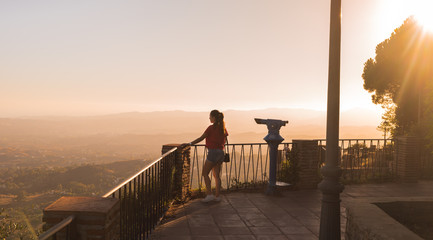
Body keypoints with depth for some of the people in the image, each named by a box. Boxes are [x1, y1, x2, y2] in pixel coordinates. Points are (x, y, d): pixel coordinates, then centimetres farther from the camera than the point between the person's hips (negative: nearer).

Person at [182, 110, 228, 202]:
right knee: (216, 175, 12)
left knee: (205, 173, 2)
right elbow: (225, 140, 18)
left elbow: (201, 138, -11)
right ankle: (217, 196, 13)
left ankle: (209, 195, -6)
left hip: (213, 152, -7)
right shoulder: (223, 128, 9)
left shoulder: (211, 128, -11)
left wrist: (189, 144, -6)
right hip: (221, 152, 7)